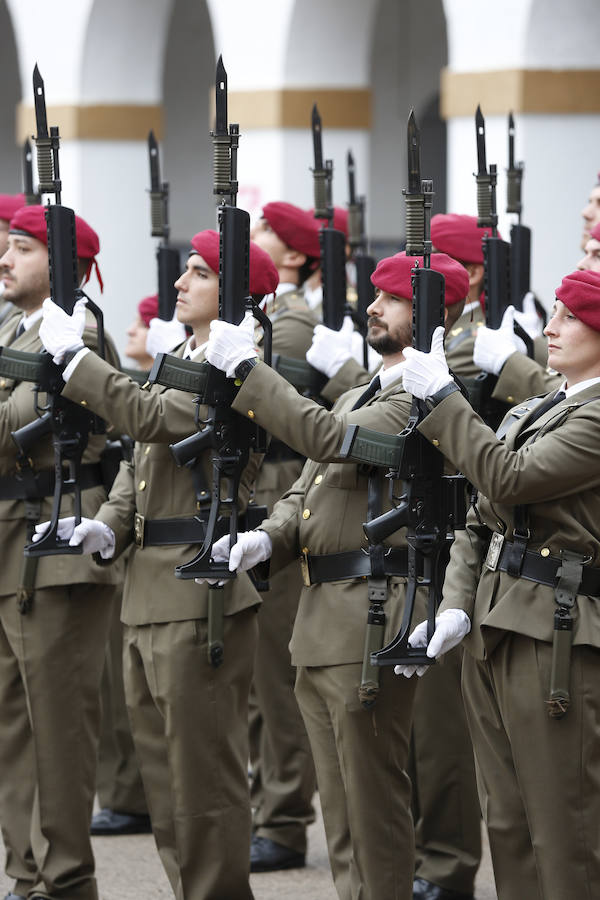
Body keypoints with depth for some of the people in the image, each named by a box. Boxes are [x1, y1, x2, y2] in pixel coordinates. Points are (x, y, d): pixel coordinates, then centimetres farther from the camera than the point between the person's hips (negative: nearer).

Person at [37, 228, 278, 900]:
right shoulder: (180, 363, 19)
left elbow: (155, 420, -23)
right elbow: (140, 460, 22)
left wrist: (75, 356, -18)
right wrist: (110, 525, 4)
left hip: (200, 595, -10)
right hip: (148, 593, 10)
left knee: (203, 768, -5)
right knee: (163, 766, 13)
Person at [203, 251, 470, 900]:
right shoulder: (355, 396, 21)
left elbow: (332, 441, -23)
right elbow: (306, 489, 21)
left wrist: (245, 368, -18)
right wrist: (268, 537, 0)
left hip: (373, 615, -10)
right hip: (321, 620, 10)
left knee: (373, 796, -6)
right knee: (340, 799, 14)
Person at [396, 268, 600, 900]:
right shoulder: (531, 412, 18)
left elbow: (511, 479, -19)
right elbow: (482, 521, 18)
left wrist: (440, 399, -13)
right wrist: (457, 606, 3)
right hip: (491, 633, 9)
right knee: (507, 822, 11)